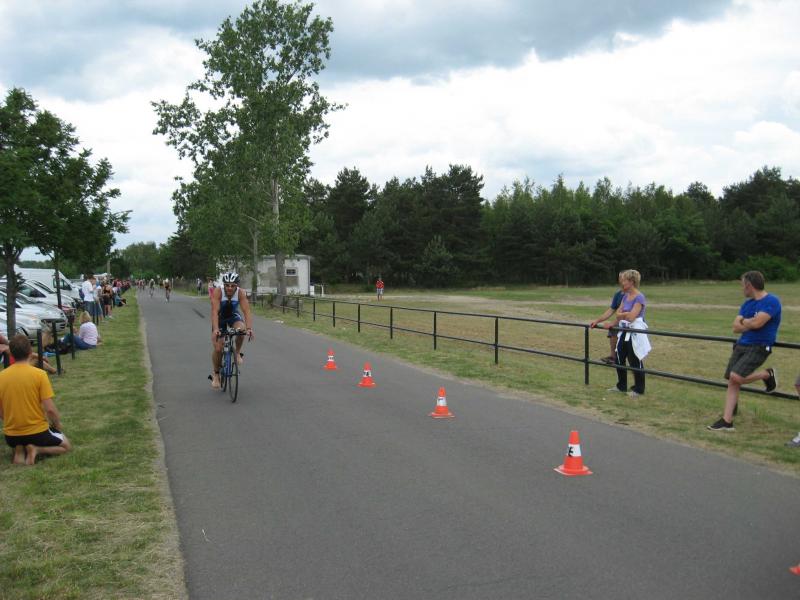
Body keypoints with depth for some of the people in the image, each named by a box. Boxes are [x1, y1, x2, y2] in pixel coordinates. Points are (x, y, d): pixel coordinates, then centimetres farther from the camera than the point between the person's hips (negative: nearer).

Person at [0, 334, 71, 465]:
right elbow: (50, 409, -17)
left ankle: (19, 451, 5)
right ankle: (37, 449, -5)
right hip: (37, 432, -4)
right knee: (66, 446, 22)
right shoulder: (39, 374, -16)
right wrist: (58, 426, 2)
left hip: (11, 435, 4)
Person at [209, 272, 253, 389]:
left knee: (241, 329, -34)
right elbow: (214, 311, -38)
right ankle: (216, 374, 13)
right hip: (220, 317, -1)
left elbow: (247, 311, -34)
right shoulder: (218, 292, -30)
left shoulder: (241, 293, -26)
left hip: (234, 315, 1)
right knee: (218, 348, -11)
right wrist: (215, 329, -52)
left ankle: (238, 353, -6)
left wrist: (249, 328, -49)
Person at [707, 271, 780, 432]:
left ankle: (767, 374, 5)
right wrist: (751, 323, -10)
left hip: (758, 348, -7)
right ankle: (727, 421, 4)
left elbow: (756, 323, -21)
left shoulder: (772, 301, -10)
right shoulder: (747, 303, 14)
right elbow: (736, 327, 6)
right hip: (741, 345, 8)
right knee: (732, 382, 2)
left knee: (735, 377, -22)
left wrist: (744, 322, -1)